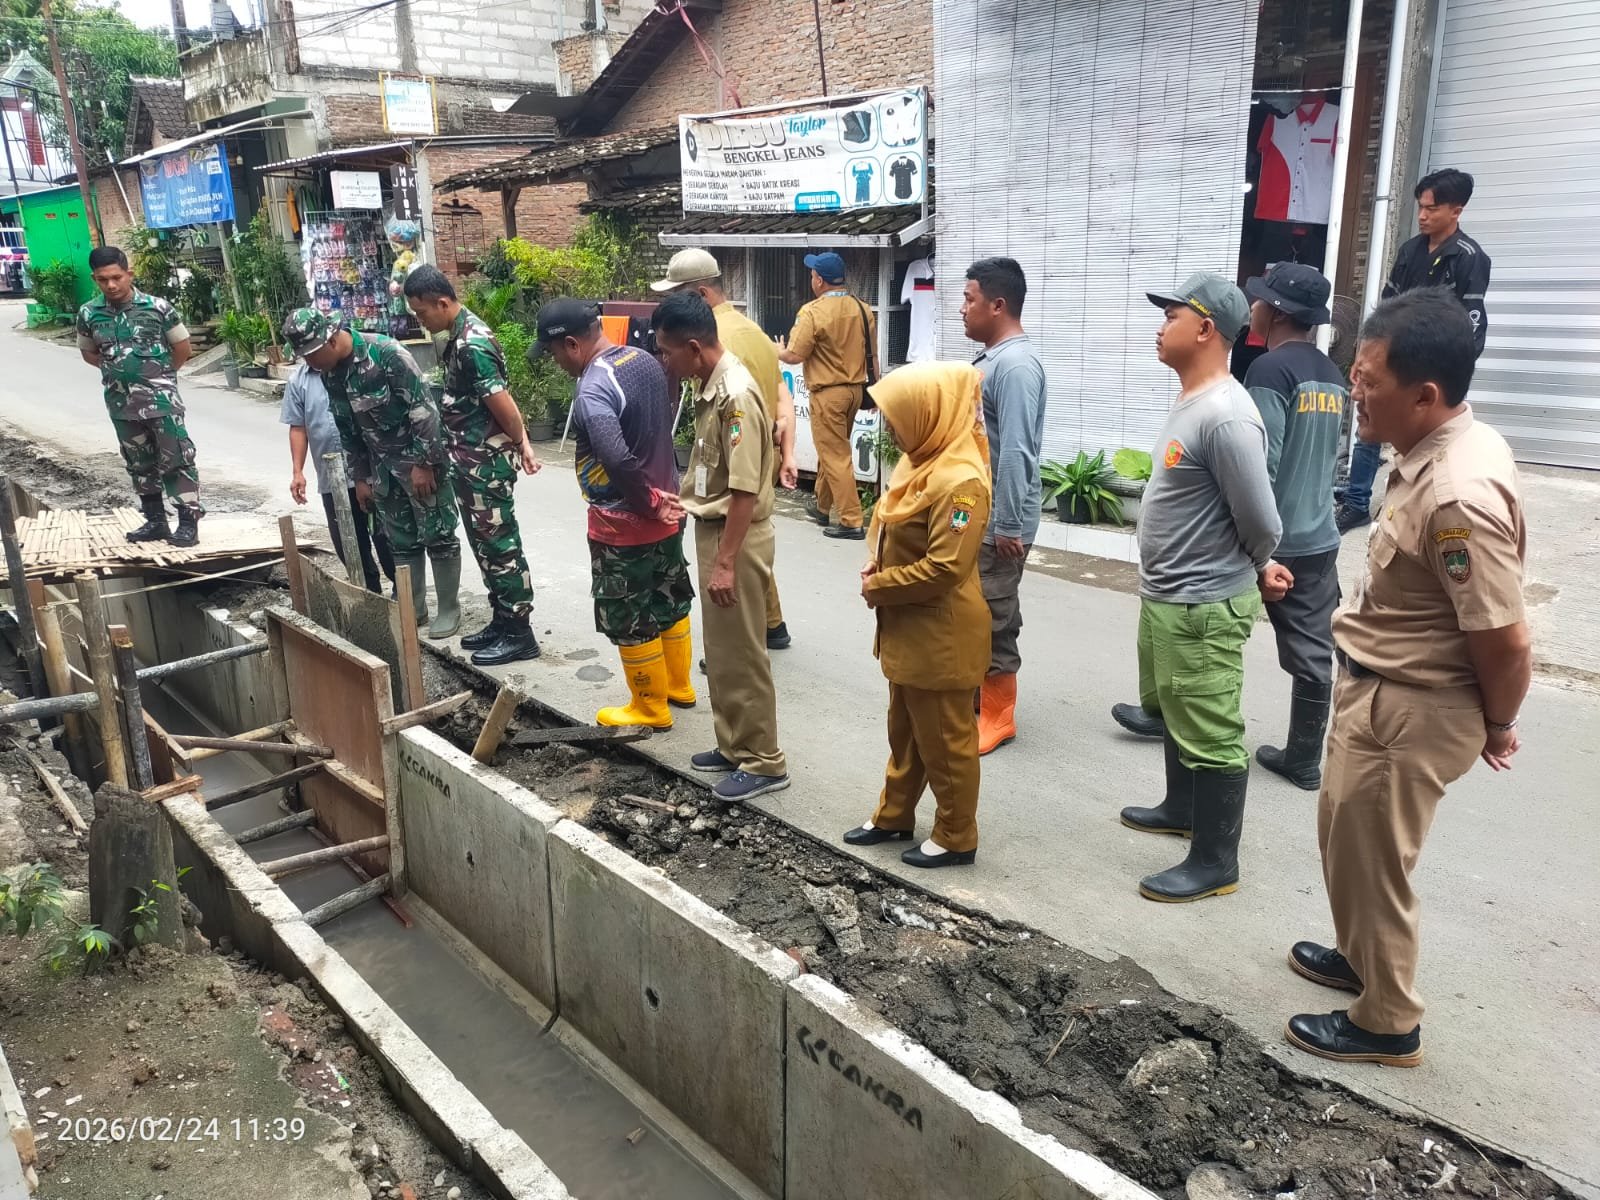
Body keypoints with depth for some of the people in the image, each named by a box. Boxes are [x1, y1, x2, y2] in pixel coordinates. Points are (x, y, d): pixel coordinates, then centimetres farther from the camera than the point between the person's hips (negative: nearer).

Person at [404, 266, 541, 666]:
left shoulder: (472, 344, -21)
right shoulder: (459, 336, 11)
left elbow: (501, 401, -21)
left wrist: (520, 444, -5)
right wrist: (521, 442, 8)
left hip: (488, 463, -10)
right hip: (470, 462, 10)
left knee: (500, 546, -2)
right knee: (483, 545, 16)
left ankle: (519, 634, 7)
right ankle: (501, 621, 27)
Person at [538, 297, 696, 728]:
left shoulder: (592, 392, -25)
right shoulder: (646, 361, 3)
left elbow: (619, 461, -36)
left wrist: (649, 504, -20)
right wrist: (660, 497, 4)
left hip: (623, 526, -9)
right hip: (667, 513, 9)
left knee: (628, 621, 8)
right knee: (670, 603, 22)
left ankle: (651, 708, 22)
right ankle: (679, 687, 38)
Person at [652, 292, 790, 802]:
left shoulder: (736, 395, -23)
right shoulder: (711, 385, 7)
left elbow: (745, 490, -25)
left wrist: (726, 563, -24)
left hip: (735, 536, -10)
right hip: (713, 527, 10)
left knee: (741, 654, 0)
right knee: (720, 650, 18)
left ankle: (764, 763, 14)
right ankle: (735, 746, 31)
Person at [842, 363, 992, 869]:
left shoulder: (959, 481, -25)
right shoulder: (921, 460, 5)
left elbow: (944, 569, -29)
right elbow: (892, 524, 18)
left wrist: (878, 588, -17)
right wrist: (876, 564, -2)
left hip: (941, 637, -10)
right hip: (908, 629, 10)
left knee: (944, 740, 7)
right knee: (904, 731, 23)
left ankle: (956, 838, 24)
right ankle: (894, 816, 40)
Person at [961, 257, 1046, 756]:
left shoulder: (1016, 365, -21)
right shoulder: (992, 358, 12)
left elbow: (1015, 452, -26)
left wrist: (1008, 526, -25)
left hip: (996, 521, -10)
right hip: (977, 514, 10)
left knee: (992, 618, 0)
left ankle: (997, 716, 12)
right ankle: (977, 696, 33)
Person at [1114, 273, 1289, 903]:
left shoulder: (1226, 417, -25)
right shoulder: (1190, 402, 8)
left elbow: (1260, 521, -21)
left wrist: (1254, 570, -1)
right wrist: (1255, 567, 15)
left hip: (1203, 608, -11)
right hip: (1164, 598, 11)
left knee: (1211, 736, 2)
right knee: (1174, 714, 26)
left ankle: (1215, 862, 16)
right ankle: (1182, 808, 46)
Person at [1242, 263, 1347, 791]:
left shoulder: (1271, 369, -15)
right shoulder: (1333, 376, 10)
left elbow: (1259, 465, -20)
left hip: (1269, 539, -7)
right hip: (1318, 538, 7)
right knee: (1313, 654, 8)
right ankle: (1304, 760, 16)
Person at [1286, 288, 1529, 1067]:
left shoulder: (1458, 497, -32)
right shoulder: (1448, 447, 0)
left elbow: (1505, 640, -26)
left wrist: (1496, 727, -7)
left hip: (1409, 709, -9)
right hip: (1376, 688, 10)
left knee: (1370, 861, 9)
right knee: (1344, 839, 26)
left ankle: (1386, 1024, 31)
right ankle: (1361, 957, 49)